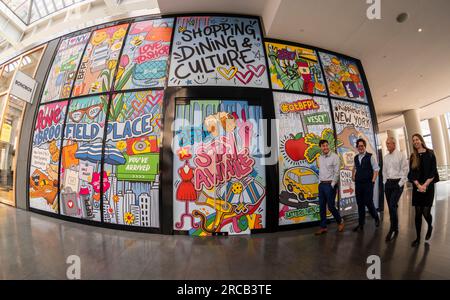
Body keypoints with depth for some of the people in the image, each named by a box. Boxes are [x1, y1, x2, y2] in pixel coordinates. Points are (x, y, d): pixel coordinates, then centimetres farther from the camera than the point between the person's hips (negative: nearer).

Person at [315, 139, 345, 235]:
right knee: (322, 207, 8)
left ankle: (340, 222, 29)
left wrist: (332, 185, -13)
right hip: (321, 184, 6)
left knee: (331, 206, 0)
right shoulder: (320, 158, 10)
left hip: (330, 184, -6)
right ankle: (323, 227, 18)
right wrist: (320, 182, 9)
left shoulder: (334, 156, -8)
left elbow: (336, 172, -11)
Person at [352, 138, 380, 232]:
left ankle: (376, 218, 30)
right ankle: (361, 224, 17)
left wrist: (373, 180, -11)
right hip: (358, 183, 4)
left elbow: (376, 169, -6)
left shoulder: (370, 156, -5)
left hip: (368, 183, -4)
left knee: (368, 202, -2)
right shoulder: (356, 157, 10)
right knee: (360, 204, 8)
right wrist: (353, 176, 15)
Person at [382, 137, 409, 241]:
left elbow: (405, 170, -8)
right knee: (391, 206, 10)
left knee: (392, 206, -10)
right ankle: (394, 228, 22)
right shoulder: (385, 157, 11)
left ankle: (393, 230, 3)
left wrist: (400, 184, -12)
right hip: (388, 183, 5)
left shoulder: (400, 155, -6)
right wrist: (385, 182, 9)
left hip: (397, 183, -5)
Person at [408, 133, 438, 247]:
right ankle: (418, 238, 12)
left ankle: (430, 227, 31)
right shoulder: (413, 156, 6)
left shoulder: (430, 153, 0)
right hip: (416, 188, 2)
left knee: (426, 212, -2)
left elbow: (433, 172, -5)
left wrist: (425, 185, -14)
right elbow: (411, 174, 2)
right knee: (418, 213, 3)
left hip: (428, 187, -2)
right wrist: (418, 185, -12)